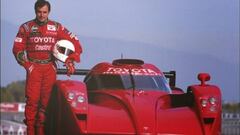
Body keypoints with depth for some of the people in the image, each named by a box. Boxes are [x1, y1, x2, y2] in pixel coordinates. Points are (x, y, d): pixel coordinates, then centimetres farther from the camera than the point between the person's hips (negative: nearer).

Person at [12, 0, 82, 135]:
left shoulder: (56, 27, 7)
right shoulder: (26, 27, 4)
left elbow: (75, 43, 7)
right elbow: (18, 49, 4)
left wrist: (70, 61, -3)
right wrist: (27, 65, -5)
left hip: (50, 68, 1)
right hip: (33, 67, -1)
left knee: (46, 100, -3)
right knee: (32, 99, -11)